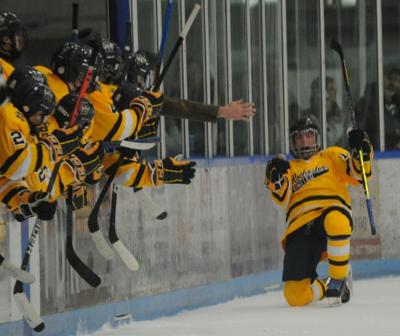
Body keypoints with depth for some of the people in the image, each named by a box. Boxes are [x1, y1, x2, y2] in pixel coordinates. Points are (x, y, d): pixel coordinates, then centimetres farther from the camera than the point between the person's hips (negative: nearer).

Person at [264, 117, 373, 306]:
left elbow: (357, 175, 8)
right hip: (300, 230, 2)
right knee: (295, 295, -16)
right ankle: (327, 289, 17)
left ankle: (338, 279, -26)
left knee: (333, 219, -44)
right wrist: (276, 179, -11)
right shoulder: (289, 169, 26)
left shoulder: (332, 156, 23)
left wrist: (360, 151, -8)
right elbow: (282, 198, 8)